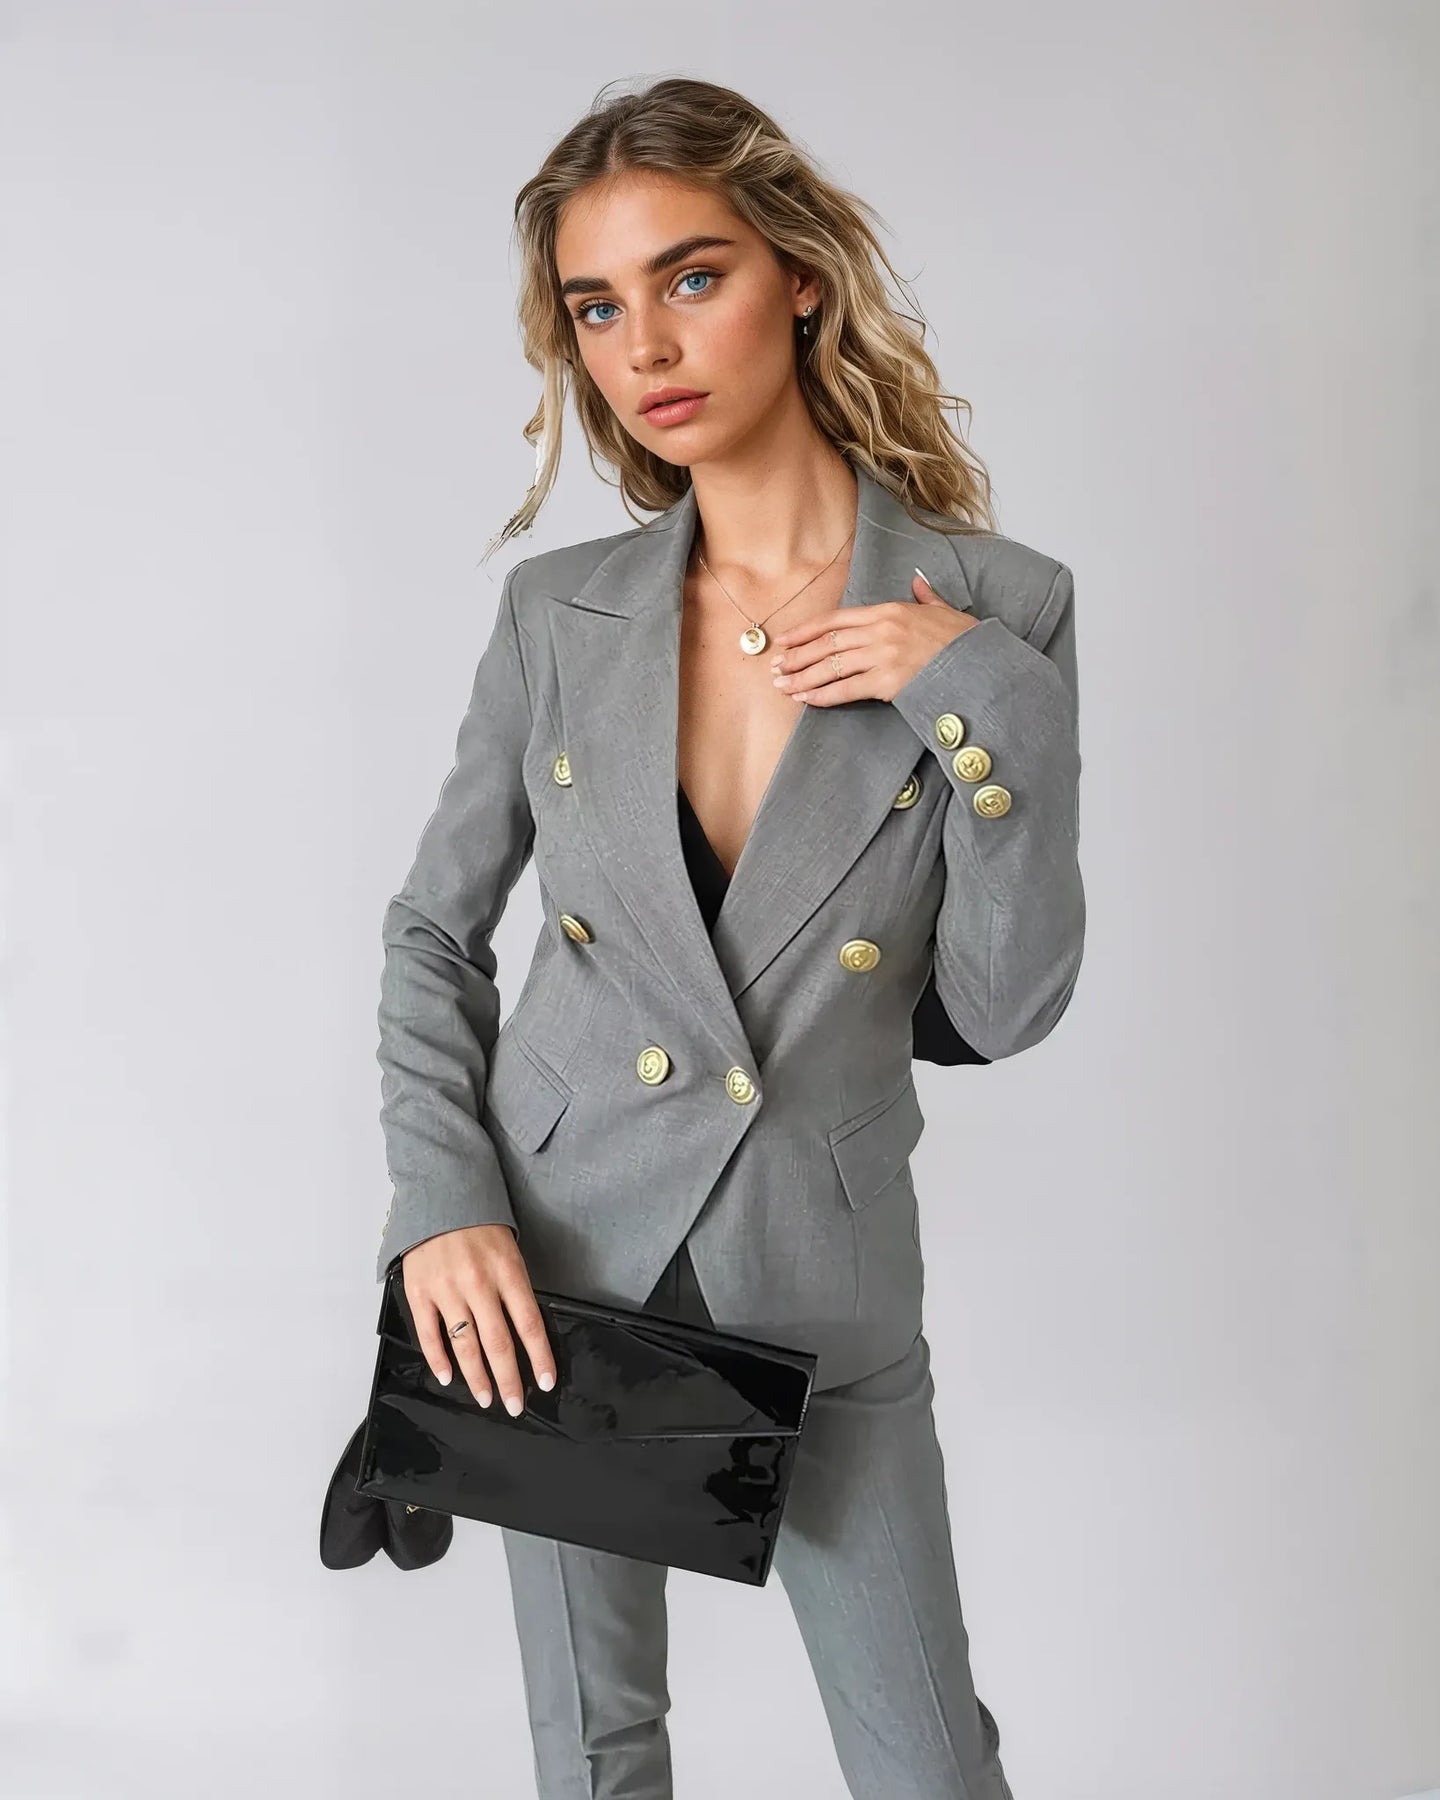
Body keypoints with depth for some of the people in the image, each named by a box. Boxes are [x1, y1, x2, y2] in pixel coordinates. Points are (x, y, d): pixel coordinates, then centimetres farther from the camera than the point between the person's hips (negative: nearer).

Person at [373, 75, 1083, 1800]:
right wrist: (442, 1204, -7)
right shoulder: (561, 609, -3)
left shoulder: (997, 611, -8)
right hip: (561, 1266, 2)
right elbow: (433, 927, 6)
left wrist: (980, 698, -20)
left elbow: (1004, 1004, -9)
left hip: (822, 1273, -1)